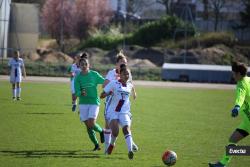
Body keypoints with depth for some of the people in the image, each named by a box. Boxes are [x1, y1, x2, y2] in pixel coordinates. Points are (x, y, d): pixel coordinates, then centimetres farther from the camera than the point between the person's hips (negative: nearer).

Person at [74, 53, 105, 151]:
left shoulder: (94, 75, -2)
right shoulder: (78, 77, 0)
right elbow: (77, 92, -6)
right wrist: (81, 93, -27)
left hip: (94, 102, -2)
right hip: (83, 103, 2)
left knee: (91, 123, -17)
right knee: (88, 126, 2)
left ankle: (101, 131, 16)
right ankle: (96, 145, 17)